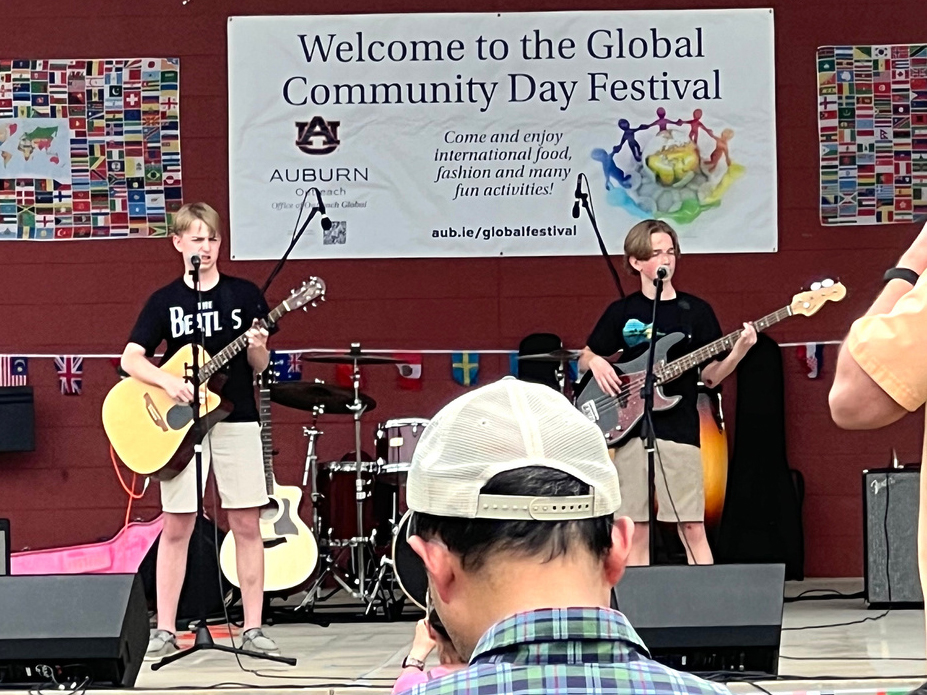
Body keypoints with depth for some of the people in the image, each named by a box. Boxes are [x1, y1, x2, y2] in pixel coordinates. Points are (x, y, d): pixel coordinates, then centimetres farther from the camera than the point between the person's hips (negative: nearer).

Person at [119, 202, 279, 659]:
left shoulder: (244, 294, 4)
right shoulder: (165, 301, 3)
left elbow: (259, 366, 4)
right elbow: (131, 358, -1)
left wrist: (257, 346, -18)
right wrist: (167, 381, -17)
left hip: (236, 419, 0)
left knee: (246, 523, 0)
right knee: (176, 526, 1)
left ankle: (253, 629, 6)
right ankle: (164, 631, 6)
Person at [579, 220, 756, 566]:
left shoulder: (696, 311, 5)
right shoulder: (621, 312, 8)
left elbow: (710, 375, 5)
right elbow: (584, 359, 18)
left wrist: (738, 351, -12)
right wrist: (595, 362, -5)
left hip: (679, 430, -1)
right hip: (631, 431, 1)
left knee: (692, 529, -5)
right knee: (636, 532, 3)